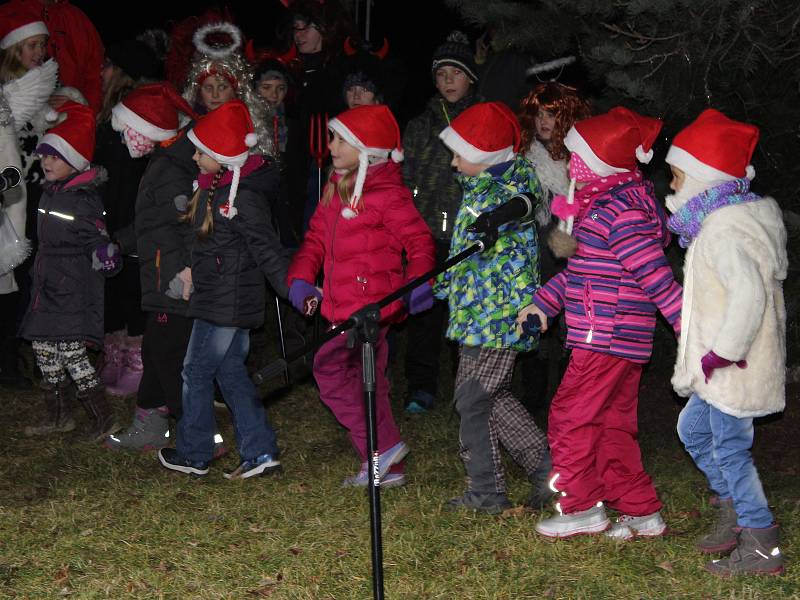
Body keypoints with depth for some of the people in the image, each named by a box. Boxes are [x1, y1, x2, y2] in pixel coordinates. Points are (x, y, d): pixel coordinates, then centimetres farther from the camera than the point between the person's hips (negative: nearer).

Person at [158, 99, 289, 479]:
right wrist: (192, 272, 19)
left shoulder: (244, 197, -22)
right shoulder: (215, 186, 8)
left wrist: (293, 290, -22)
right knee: (230, 372, 13)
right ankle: (260, 452, 17)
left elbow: (266, 248, -22)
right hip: (219, 297, 10)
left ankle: (193, 454, 18)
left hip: (227, 302, -10)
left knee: (197, 372, 3)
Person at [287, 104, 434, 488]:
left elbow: (419, 239, -12)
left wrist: (418, 282, -26)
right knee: (368, 386, 13)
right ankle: (389, 469, 23)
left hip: (373, 303, -9)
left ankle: (383, 447, -8)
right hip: (346, 305, 9)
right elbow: (317, 236, 16)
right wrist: (301, 278, 3)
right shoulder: (336, 187, 14)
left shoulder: (387, 194, -12)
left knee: (329, 366, -16)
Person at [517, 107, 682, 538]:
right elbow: (582, 268, 24)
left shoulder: (620, 211, -19)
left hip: (605, 339, -10)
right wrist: (544, 301, 23)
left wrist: (690, 325, -25)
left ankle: (582, 508, 11)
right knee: (614, 425, 15)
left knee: (570, 417, 1)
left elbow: (654, 273, -23)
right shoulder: (605, 204, 14)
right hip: (625, 341, 10)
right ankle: (641, 512, 21)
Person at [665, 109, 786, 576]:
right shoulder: (735, 218, 12)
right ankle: (734, 511, 32)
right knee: (693, 431, 22)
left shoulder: (724, 231, -21)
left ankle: (762, 546, 6)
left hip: (734, 368, -11)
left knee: (730, 449, -2)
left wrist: (723, 353, -26)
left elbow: (749, 291, -34)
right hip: (720, 366, 11)